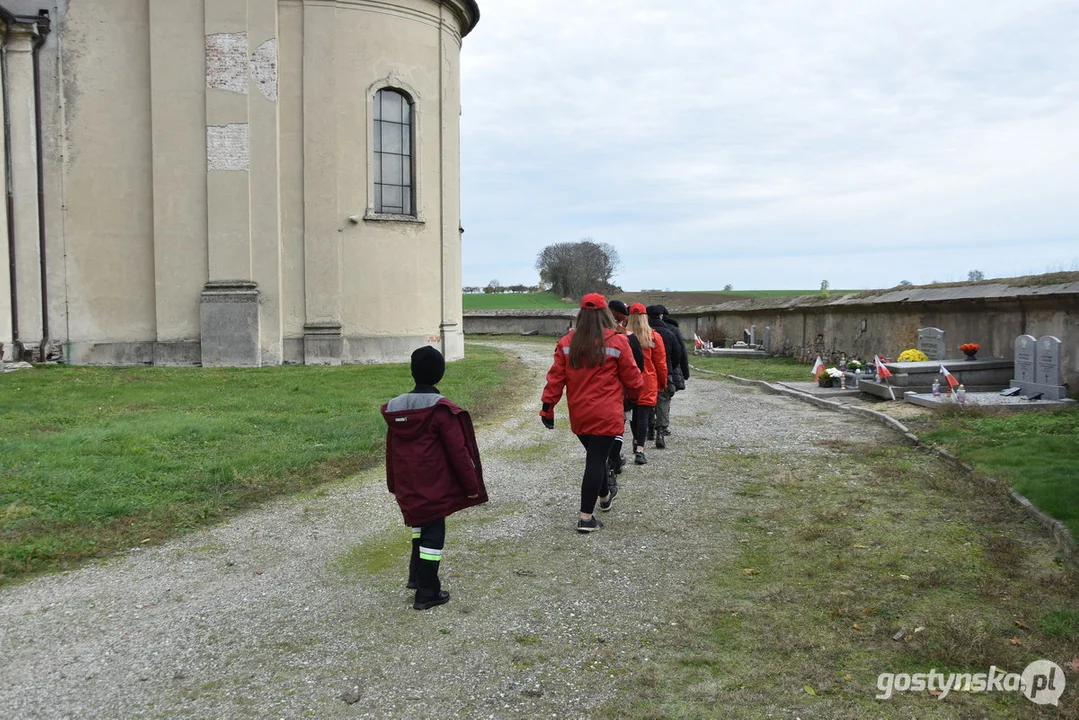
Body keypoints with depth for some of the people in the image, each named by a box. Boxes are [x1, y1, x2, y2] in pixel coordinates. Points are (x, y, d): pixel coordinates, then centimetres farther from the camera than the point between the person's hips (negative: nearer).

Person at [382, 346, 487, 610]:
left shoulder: (395, 407, 3)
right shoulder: (441, 409, -17)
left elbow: (391, 449, 13)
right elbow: (458, 451, -15)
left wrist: (395, 484, 24)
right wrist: (472, 485, -5)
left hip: (407, 486, 6)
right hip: (434, 486, -6)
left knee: (420, 522, 25)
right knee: (433, 533, 2)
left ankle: (416, 575, 33)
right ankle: (427, 593, 7)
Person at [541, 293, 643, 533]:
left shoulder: (567, 342, 0)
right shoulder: (617, 341, -10)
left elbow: (556, 377, -1)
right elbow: (631, 377, -2)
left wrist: (548, 406, 5)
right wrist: (635, 395, 18)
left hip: (578, 414, 5)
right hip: (606, 414, -4)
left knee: (595, 455, 23)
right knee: (596, 461, -2)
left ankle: (605, 496, 45)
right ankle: (586, 518, -2)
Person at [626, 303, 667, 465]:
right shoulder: (654, 337, -6)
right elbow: (661, 362, -1)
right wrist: (663, 382, 12)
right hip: (648, 383, -2)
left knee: (634, 412, 19)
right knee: (643, 415, -3)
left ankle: (636, 441, 35)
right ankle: (639, 450, -12)